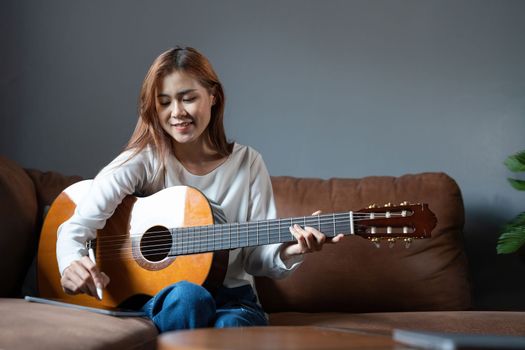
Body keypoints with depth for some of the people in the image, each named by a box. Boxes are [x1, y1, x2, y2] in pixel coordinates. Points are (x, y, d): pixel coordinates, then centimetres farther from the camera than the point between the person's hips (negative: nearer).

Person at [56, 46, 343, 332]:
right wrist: (72, 263, -37)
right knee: (187, 295, -35)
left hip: (231, 297, 1)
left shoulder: (248, 163, 2)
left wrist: (287, 253, -22)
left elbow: (255, 258, 1)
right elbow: (77, 226, -14)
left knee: (230, 328, -35)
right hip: (156, 297, 0)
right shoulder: (142, 161, -3)